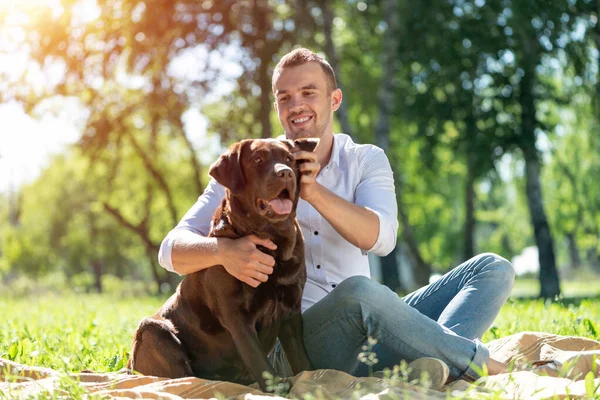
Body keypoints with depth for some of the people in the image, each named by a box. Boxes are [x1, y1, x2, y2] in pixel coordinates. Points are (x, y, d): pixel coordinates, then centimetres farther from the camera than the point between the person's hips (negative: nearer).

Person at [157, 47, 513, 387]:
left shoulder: (367, 160, 9)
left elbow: (380, 238, -12)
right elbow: (173, 249, -6)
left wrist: (313, 191, -29)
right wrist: (223, 250, -29)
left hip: (369, 328, 4)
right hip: (294, 345, -4)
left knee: (493, 269, -10)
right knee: (359, 291, -37)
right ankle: (481, 364, -19)